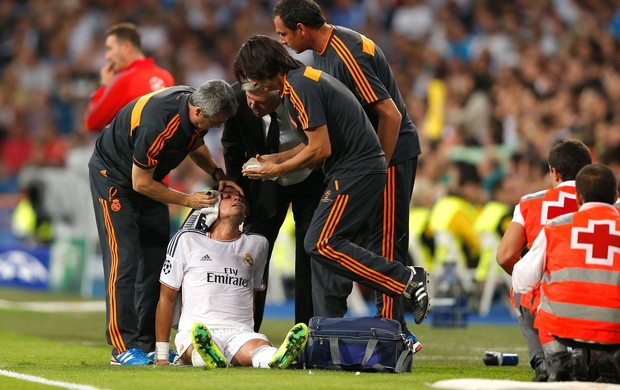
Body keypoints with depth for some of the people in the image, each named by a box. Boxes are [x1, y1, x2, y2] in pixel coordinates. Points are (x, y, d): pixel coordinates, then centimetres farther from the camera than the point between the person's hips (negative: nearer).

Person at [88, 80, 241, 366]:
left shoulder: (196, 108, -13)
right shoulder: (158, 123, -37)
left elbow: (196, 146, 11)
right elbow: (141, 183, -27)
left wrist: (218, 174, -6)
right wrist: (188, 200, -20)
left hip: (147, 178, 8)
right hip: (113, 176, -8)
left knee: (156, 260, 3)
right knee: (124, 259, -14)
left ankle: (147, 343, 7)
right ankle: (123, 347, -14)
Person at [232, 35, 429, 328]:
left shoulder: (299, 87, -14)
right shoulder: (304, 77, 19)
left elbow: (320, 149, -17)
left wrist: (279, 170, -5)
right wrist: (277, 159, 22)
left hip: (356, 171, -11)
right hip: (368, 168, 11)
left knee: (321, 244, -14)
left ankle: (406, 280, -17)